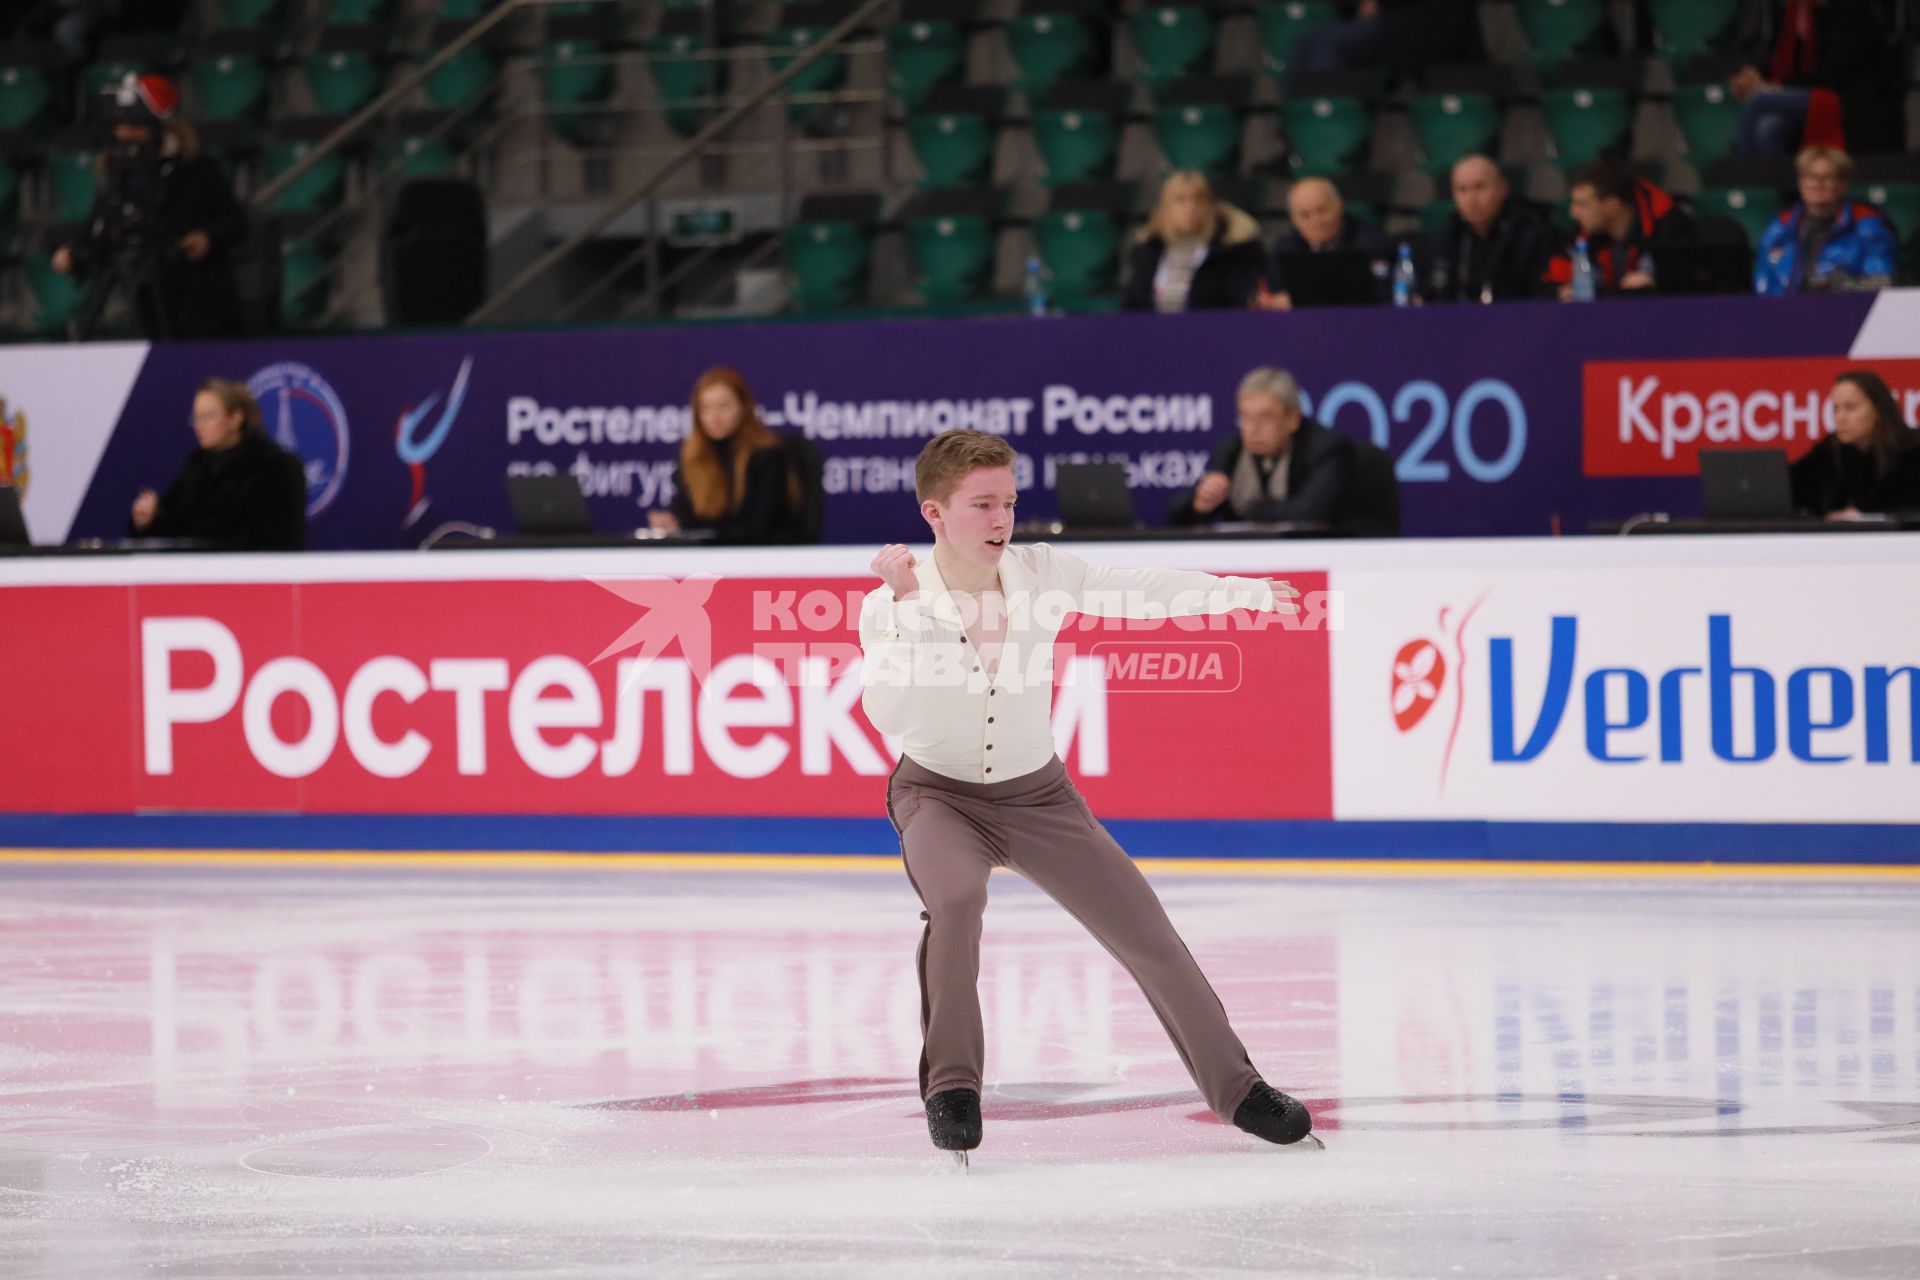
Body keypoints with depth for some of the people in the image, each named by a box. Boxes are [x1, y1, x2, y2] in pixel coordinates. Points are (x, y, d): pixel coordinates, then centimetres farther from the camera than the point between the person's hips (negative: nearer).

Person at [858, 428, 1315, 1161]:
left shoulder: (1041, 573, -14)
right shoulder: (891, 604, -21)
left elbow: (1141, 593, -14)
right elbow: (888, 717, -34)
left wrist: (1247, 593, -22)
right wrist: (904, 608, -42)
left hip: (1037, 793, 3)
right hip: (939, 794, -3)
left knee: (1144, 930, -1)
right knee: (956, 897, -34)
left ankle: (1234, 1086, 16)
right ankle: (950, 1086, -18)